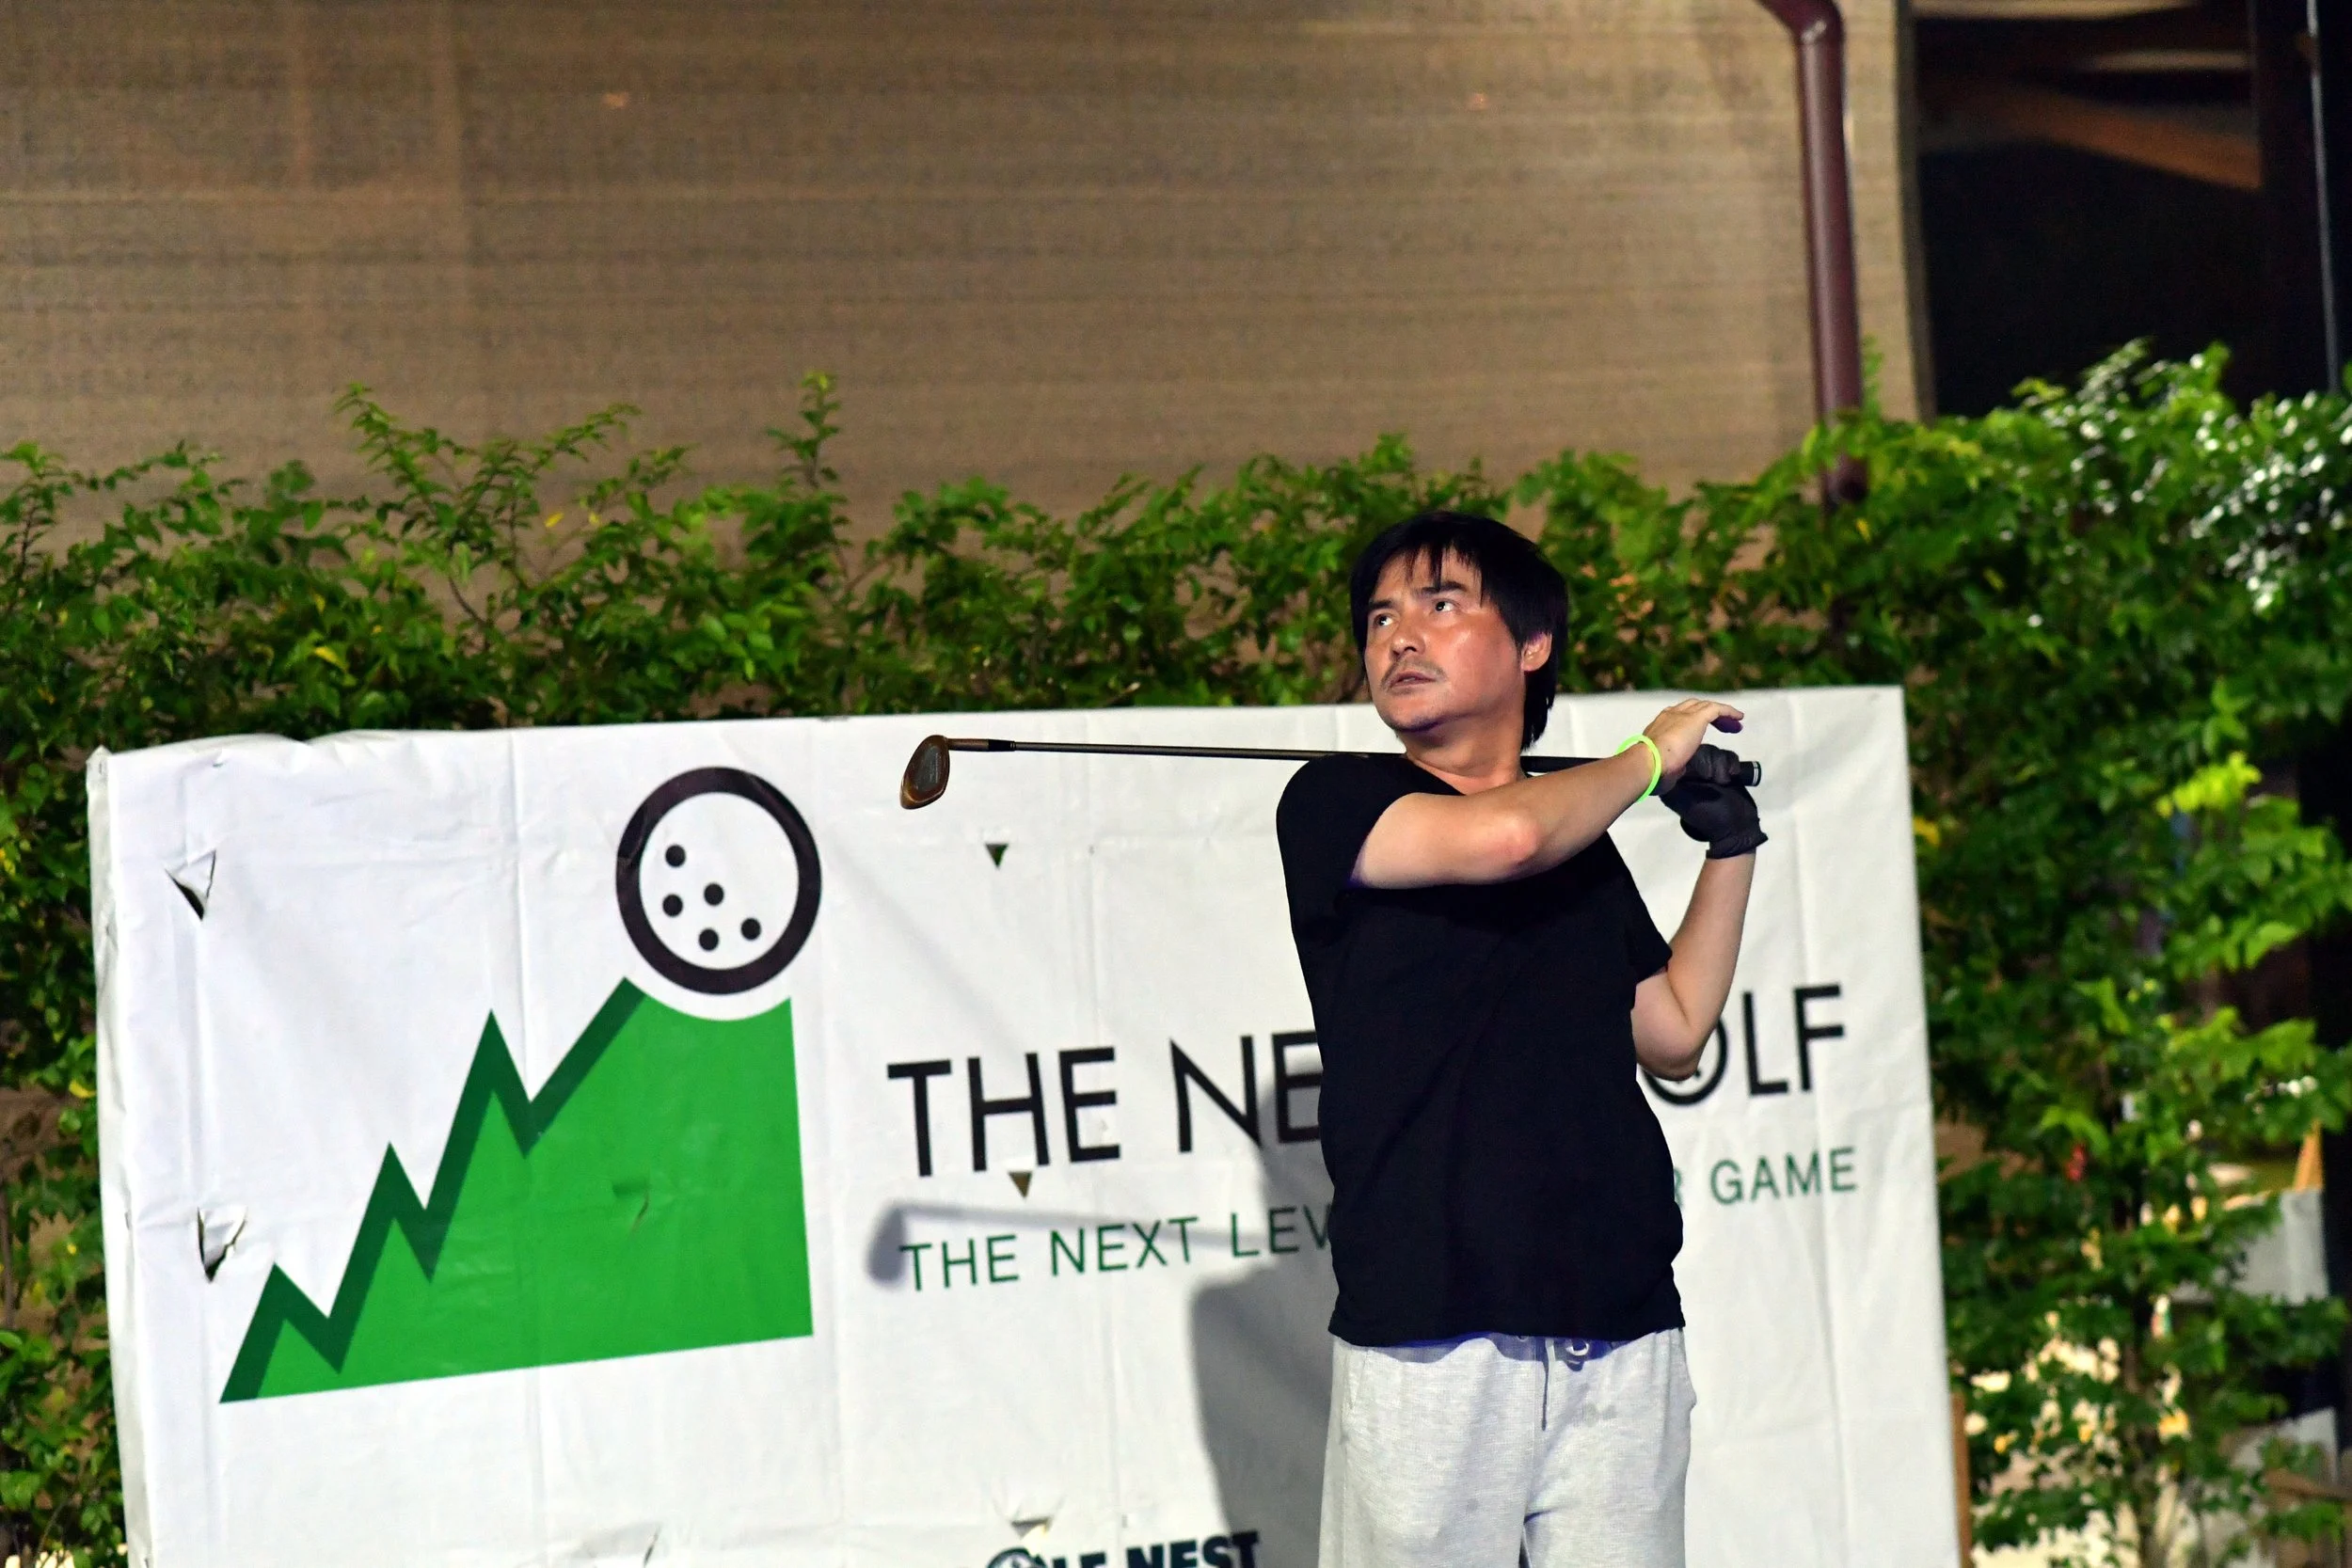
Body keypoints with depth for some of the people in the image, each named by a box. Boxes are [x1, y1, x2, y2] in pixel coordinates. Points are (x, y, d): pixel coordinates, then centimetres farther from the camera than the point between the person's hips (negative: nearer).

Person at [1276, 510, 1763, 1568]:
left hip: (1622, 1332, 5)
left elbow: (1673, 1036, 26)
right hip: (1428, 1328, -4)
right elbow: (1503, 836, -16)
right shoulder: (1334, 805, 2)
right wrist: (1651, 757, 1)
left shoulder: (1585, 850, 19)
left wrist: (1730, 849, 21)